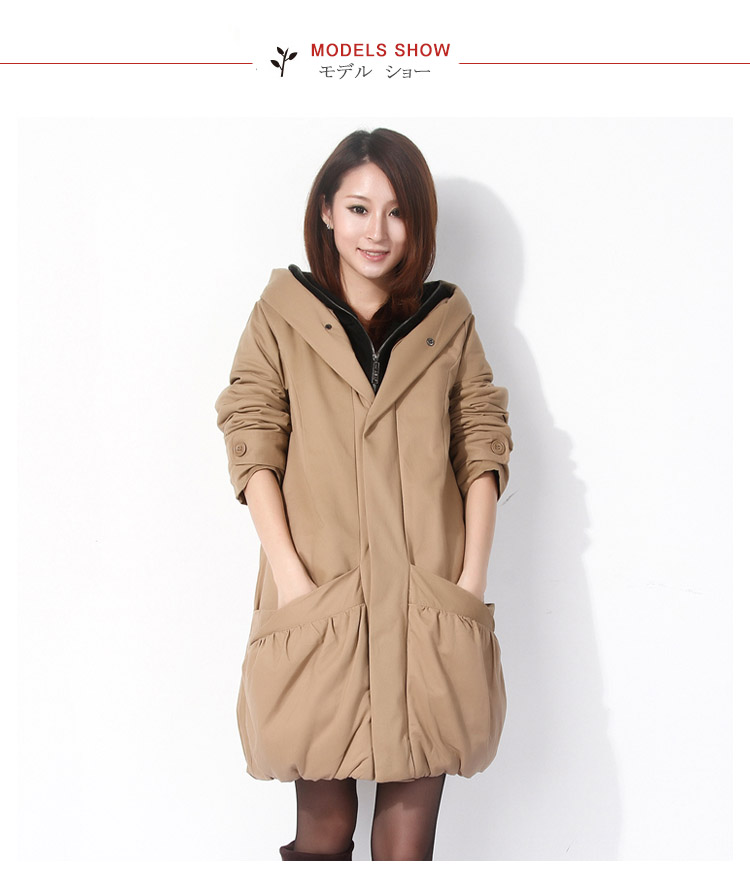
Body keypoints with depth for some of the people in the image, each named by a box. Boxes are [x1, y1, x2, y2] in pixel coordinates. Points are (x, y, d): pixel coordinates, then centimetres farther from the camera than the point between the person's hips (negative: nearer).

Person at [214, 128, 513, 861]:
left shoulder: (450, 321, 11)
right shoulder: (281, 316, 6)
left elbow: (482, 445, 8)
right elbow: (253, 447, 0)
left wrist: (473, 576, -3)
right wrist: (289, 574, -11)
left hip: (429, 606, 1)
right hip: (318, 603, -1)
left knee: (414, 802, 3)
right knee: (321, 819, 3)